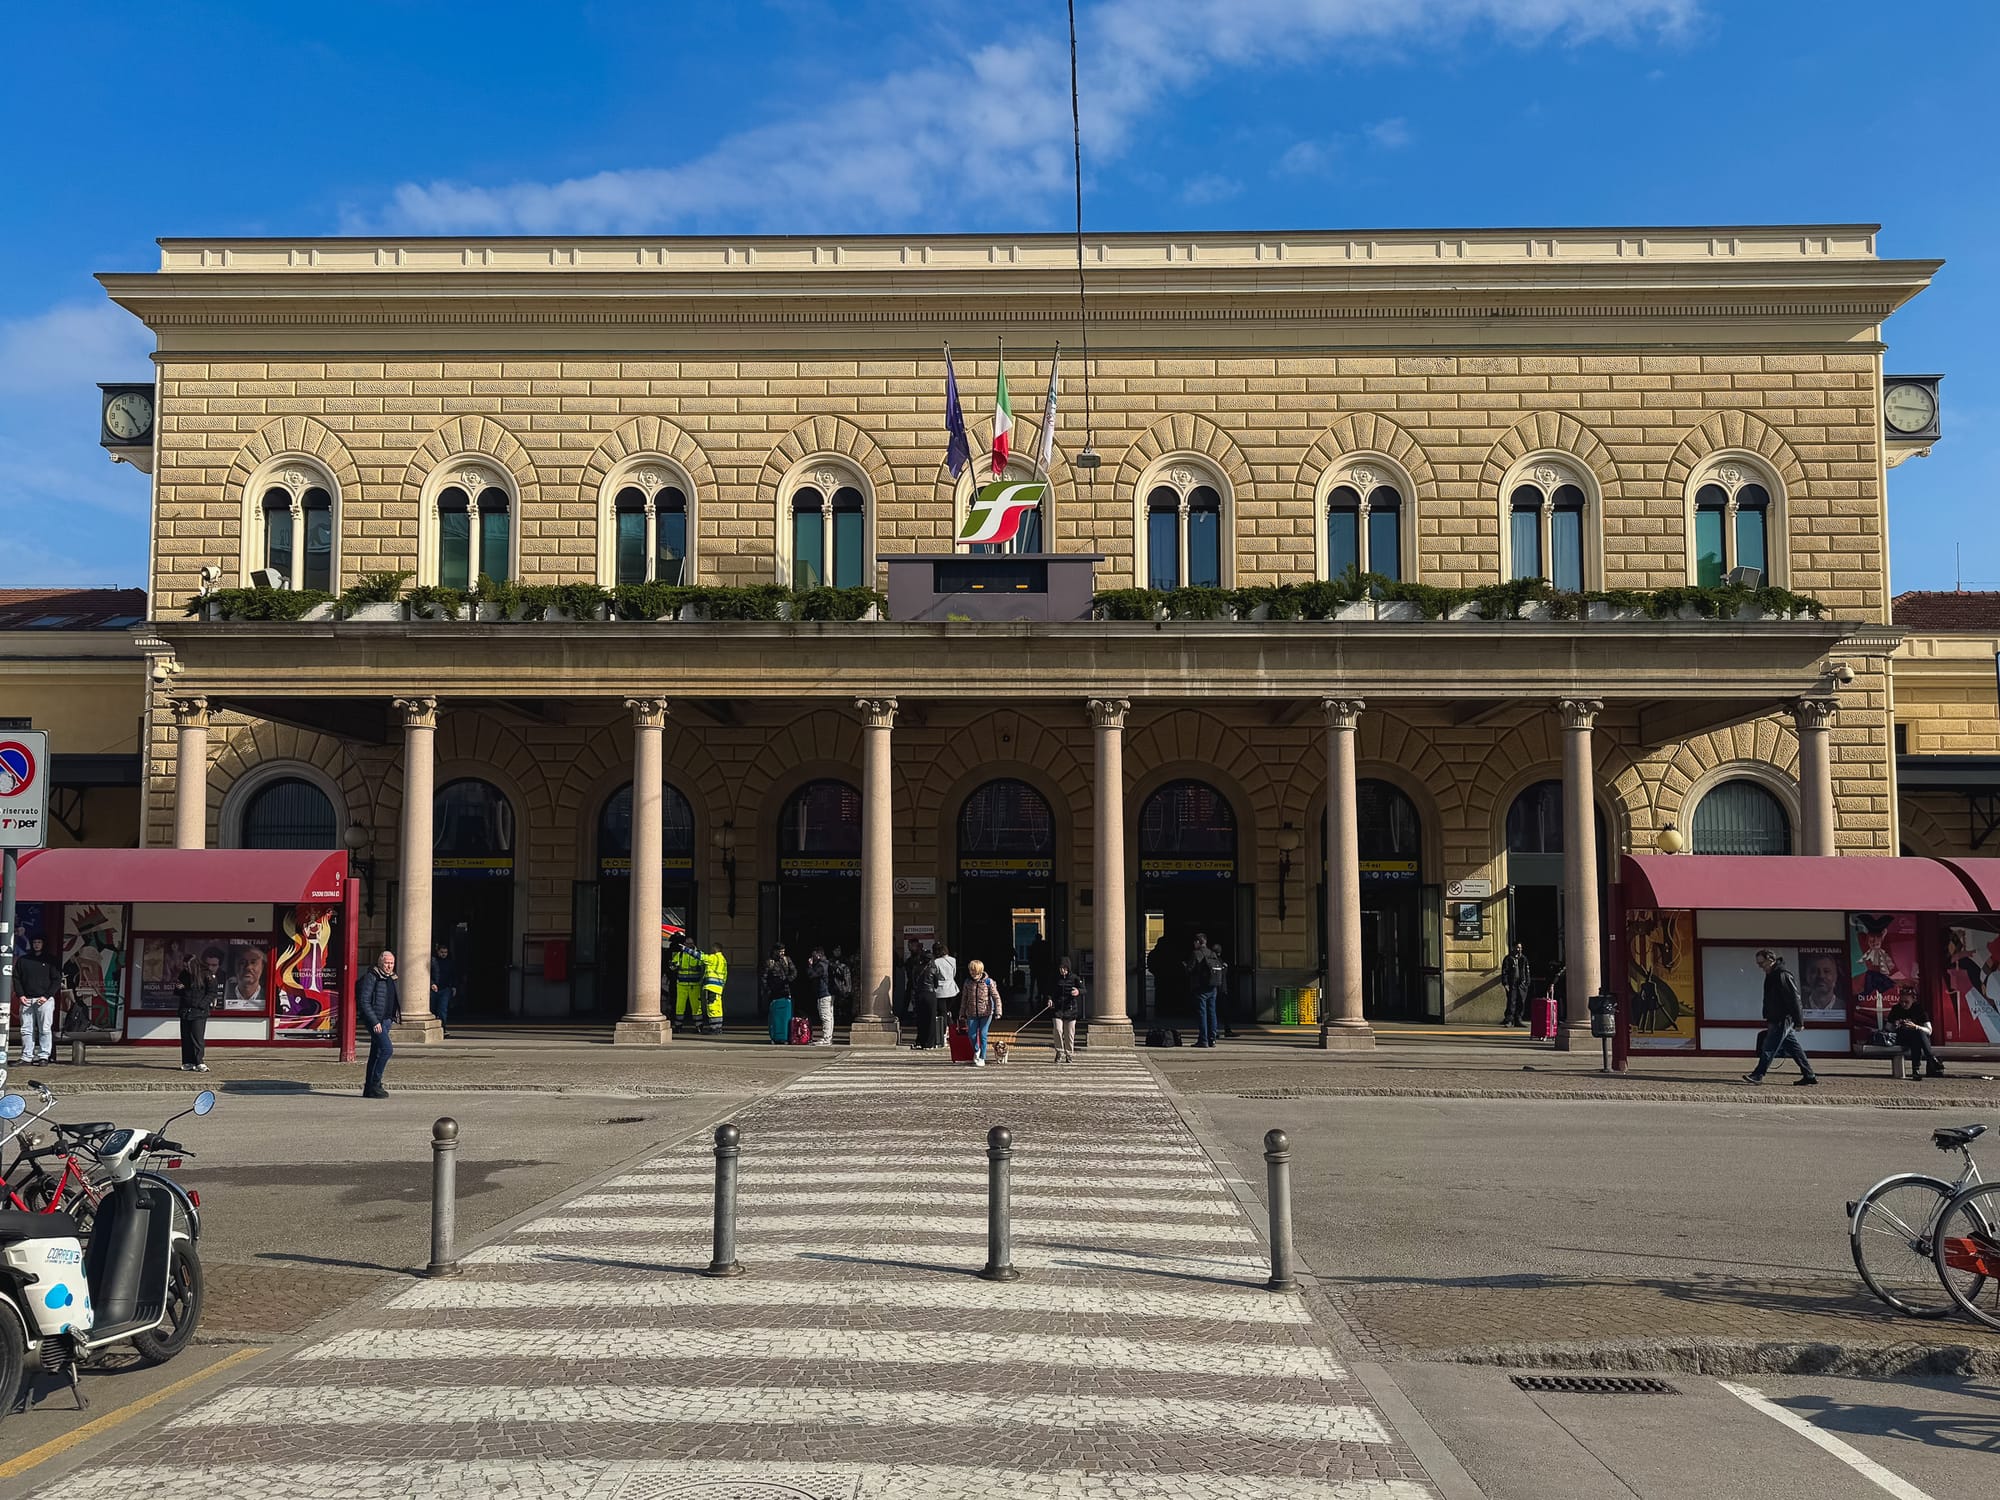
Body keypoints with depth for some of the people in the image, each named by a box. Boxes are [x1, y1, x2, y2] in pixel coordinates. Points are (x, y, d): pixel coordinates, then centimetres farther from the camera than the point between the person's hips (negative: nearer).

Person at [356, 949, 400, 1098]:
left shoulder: (391, 978, 15)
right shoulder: (371, 977, -11)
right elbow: (364, 1002, -16)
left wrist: (393, 1017, 16)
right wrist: (375, 1022, -20)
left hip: (386, 1020, 8)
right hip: (375, 1020, -8)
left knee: (376, 1054, 10)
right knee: (387, 1049, -17)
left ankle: (369, 1089, 14)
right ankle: (374, 1085, -11)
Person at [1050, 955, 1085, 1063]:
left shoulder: (1075, 978, -1)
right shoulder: (1055, 979, 5)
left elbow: (1083, 990, -9)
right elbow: (1050, 991, 16)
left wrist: (1078, 991, -32)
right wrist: (1050, 999, -5)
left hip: (1071, 1009, -1)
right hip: (1058, 1008, 1)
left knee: (1070, 1033, 4)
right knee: (1058, 1030, -14)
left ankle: (1069, 1054, 19)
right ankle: (1059, 1052, 1)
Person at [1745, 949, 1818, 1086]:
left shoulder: (1782, 975, -17)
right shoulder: (1771, 975, 15)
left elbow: (1793, 999, -19)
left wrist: (1798, 1021, -20)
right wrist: (1768, 1018, 24)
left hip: (1783, 1020, -10)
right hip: (1778, 1019, 10)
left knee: (1769, 1047, -9)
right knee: (1793, 1048, 12)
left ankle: (1758, 1075, -9)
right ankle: (1809, 1076, 16)